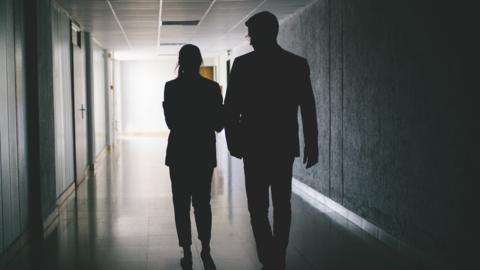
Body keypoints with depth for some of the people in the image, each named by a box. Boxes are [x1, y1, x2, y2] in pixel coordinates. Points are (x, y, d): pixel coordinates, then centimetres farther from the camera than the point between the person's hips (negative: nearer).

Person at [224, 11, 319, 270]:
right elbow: (308, 109, 1)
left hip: (255, 145, -3)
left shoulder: (242, 64, -6)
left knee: (258, 207, -1)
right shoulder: (298, 64, 1)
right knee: (282, 204, 15)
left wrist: (232, 140, 5)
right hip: (285, 145, 3)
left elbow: (230, 108, -6)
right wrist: (311, 145, 7)